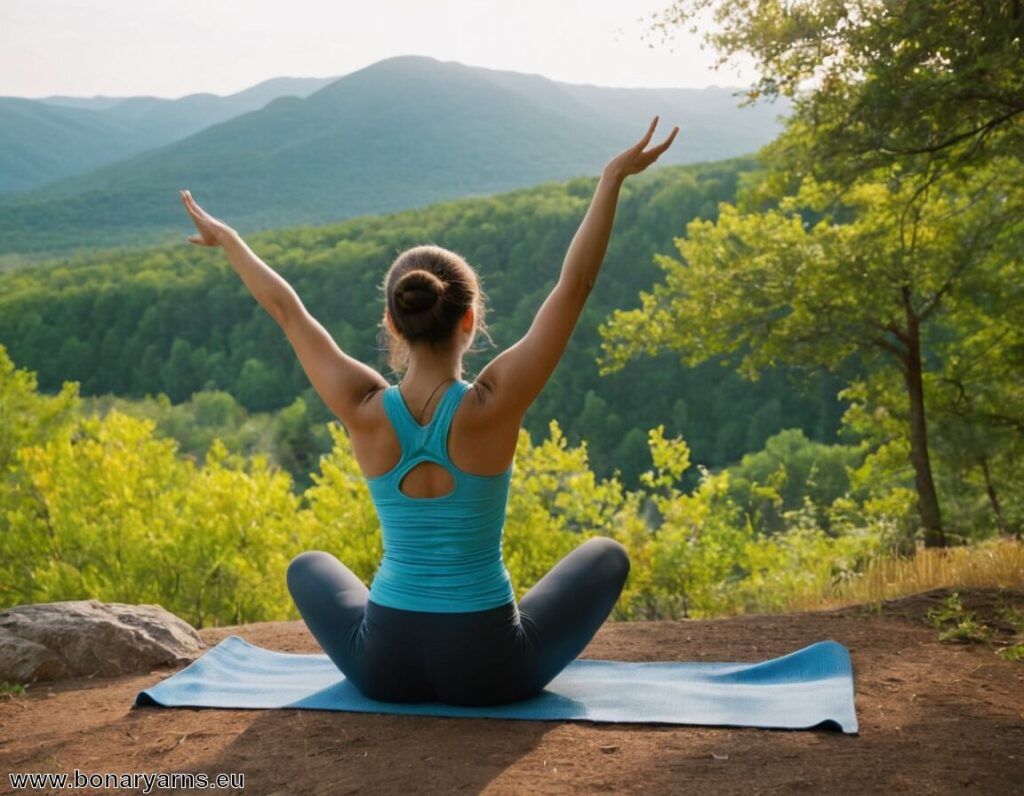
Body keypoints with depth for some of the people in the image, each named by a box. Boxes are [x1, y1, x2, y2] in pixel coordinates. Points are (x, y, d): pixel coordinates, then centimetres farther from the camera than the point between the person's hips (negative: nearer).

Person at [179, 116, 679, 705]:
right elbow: (574, 287, -15)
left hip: (384, 667, 2)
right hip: (492, 669, -2)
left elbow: (289, 310, 2)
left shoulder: (365, 410, -12)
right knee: (606, 555, 24)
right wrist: (614, 177, -11)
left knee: (310, 567, 34)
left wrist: (227, 237, 15)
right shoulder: (492, 406, -19)